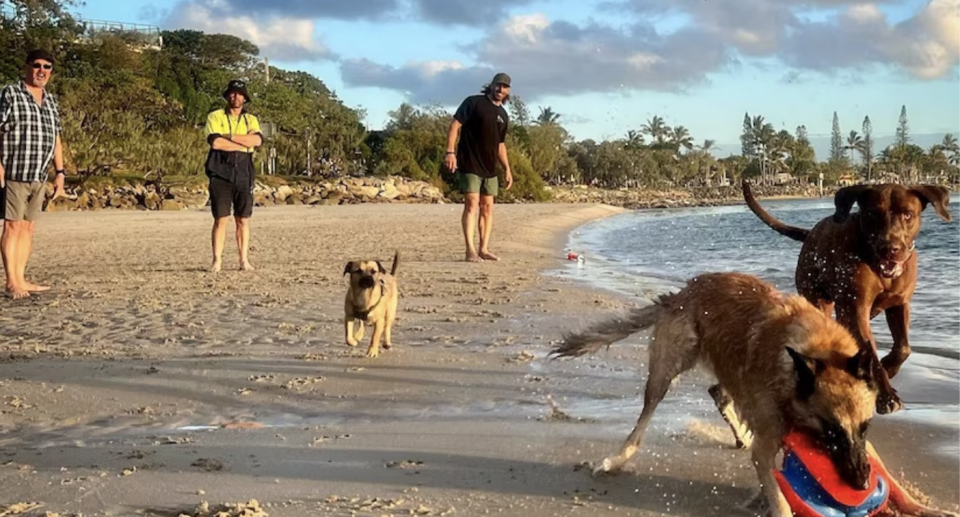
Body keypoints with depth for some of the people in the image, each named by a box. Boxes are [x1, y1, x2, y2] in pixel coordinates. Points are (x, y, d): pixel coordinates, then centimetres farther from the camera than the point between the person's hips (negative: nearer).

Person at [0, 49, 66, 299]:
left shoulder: (50, 101, 15)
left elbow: (55, 138, 20)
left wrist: (59, 173, 15)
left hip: (39, 176, 6)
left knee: (28, 227, 8)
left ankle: (20, 279, 13)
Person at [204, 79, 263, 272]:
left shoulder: (251, 120, 14)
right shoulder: (215, 117, 5)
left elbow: (257, 140, -7)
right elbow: (215, 142, -12)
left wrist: (229, 136, -11)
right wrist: (245, 145, -9)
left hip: (243, 175, 3)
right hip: (221, 174, -2)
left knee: (243, 220, 3)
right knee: (220, 219, -4)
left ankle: (244, 260, 6)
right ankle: (217, 261, -2)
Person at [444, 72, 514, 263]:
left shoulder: (503, 115, 15)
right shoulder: (473, 102, -5)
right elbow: (455, 124, -11)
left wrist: (507, 169, 17)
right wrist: (450, 152, -22)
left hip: (490, 168, 7)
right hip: (469, 165, -7)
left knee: (487, 207, 6)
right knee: (472, 204, -12)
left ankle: (484, 248, 11)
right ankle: (470, 250, -14)